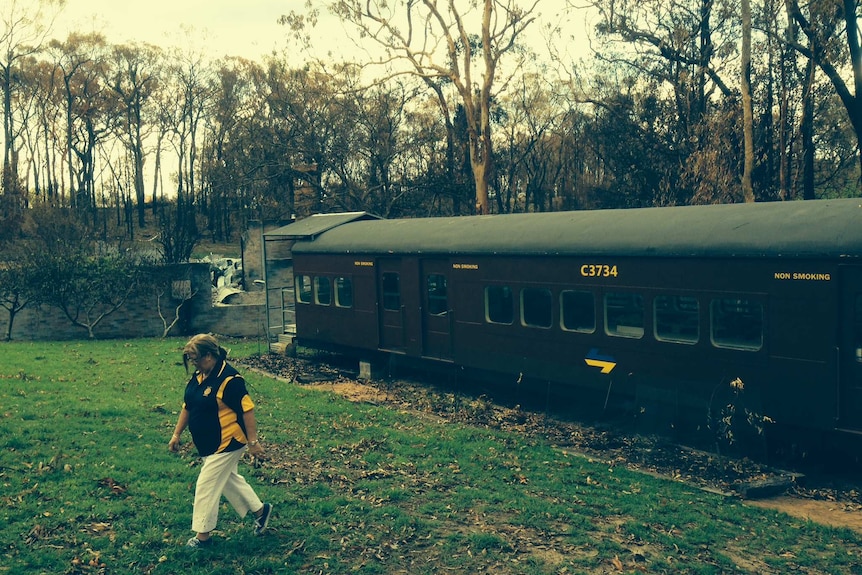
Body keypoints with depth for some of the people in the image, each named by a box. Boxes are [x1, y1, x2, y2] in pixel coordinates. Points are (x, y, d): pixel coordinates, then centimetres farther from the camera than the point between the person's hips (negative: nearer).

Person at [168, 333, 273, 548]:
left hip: (226, 444, -9)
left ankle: (203, 535, 12)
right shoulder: (198, 376, 5)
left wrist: (253, 442, -21)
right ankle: (260, 510, 37)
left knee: (206, 486, -3)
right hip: (209, 444, 9)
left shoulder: (229, 379, -22)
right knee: (229, 479, 21)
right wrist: (176, 434, 15)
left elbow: (247, 410, -22)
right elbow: (187, 407, 14)